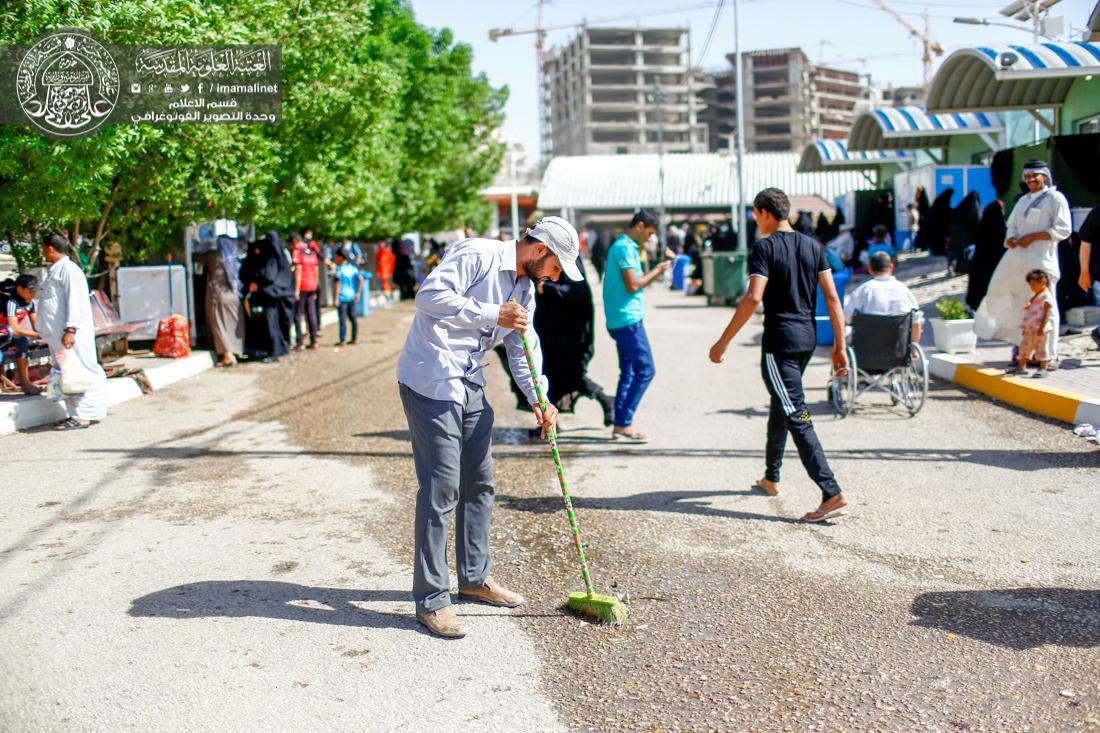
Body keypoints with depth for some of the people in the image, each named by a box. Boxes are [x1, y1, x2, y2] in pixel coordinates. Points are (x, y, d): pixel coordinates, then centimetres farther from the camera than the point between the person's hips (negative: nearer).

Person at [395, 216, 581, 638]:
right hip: (430, 381, -10)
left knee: (479, 483, 15)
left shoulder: (526, 289, 15)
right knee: (441, 487, -10)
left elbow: (523, 347, 18)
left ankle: (474, 578, 32)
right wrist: (493, 315, -26)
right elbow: (430, 295, -24)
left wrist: (538, 399, 3)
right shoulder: (478, 255, -13)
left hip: (470, 386, 10)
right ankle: (431, 600, -2)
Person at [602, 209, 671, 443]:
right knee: (645, 370, -8)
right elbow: (632, 285, -19)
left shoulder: (624, 246, 18)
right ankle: (623, 424, -8)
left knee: (629, 373, 11)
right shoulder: (625, 248, -13)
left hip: (622, 320, 10)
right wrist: (656, 271, -7)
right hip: (628, 319, -10)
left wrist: (656, 272, 11)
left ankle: (620, 426, 12)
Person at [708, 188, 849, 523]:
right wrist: (840, 345, 7)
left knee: (797, 417, -10)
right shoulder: (812, 246, 10)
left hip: (780, 340, -8)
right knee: (780, 406, 24)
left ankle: (832, 493, -19)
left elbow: (754, 297, -20)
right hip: (807, 337, 8)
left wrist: (723, 341, -16)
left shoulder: (765, 247, -10)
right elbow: (832, 297, 5)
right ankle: (771, 478, 37)